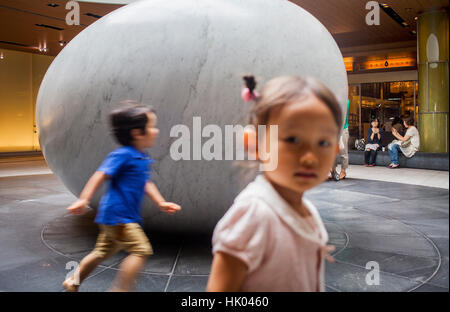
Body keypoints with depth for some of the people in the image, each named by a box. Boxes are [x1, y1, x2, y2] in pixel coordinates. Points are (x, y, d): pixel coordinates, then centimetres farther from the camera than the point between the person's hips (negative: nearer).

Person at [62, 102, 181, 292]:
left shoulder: (143, 159, 11)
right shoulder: (123, 155, -16)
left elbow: (145, 183, 19)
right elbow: (101, 175, -19)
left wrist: (161, 203, 13)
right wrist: (83, 200, -23)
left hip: (122, 217, 10)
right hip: (117, 214, -10)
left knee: (103, 252, 21)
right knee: (141, 250, -15)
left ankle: (72, 282, 38)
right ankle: (120, 289, -8)